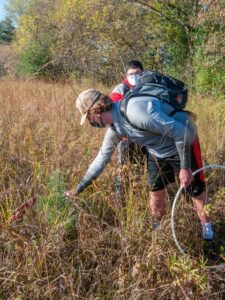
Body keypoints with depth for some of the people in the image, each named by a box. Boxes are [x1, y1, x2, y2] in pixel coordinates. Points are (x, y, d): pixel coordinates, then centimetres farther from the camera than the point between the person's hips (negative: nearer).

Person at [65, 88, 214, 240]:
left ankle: (206, 227, 29)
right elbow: (102, 158, 6)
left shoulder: (135, 110, -36)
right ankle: (156, 228, 34)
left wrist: (185, 168, -26)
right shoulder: (114, 128, -7)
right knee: (156, 192, 12)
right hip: (157, 151, 7)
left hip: (183, 143, -7)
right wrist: (78, 189, 10)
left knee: (196, 190, 5)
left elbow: (181, 133, -33)